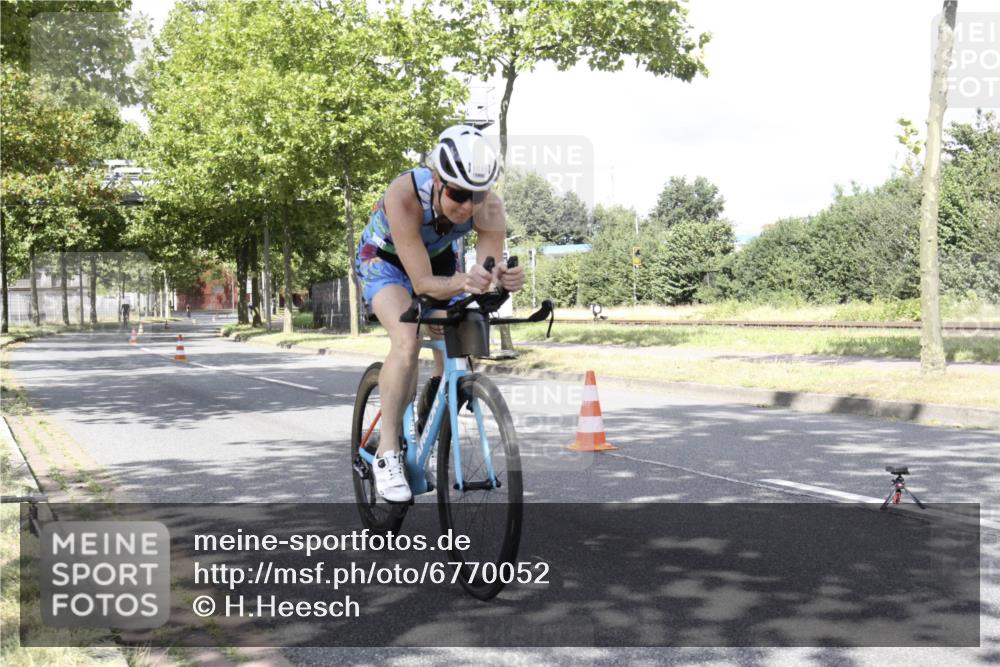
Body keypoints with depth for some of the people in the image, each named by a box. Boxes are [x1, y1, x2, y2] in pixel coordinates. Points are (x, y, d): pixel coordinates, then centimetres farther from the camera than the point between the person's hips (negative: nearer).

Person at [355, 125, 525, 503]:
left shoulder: (489, 208, -30)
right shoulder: (405, 195, -40)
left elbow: (490, 270, -31)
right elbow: (421, 283, -38)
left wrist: (505, 278, -55)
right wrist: (462, 282, -59)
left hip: (440, 259, 4)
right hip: (385, 259, -4)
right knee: (407, 340, -30)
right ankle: (387, 453, -21)